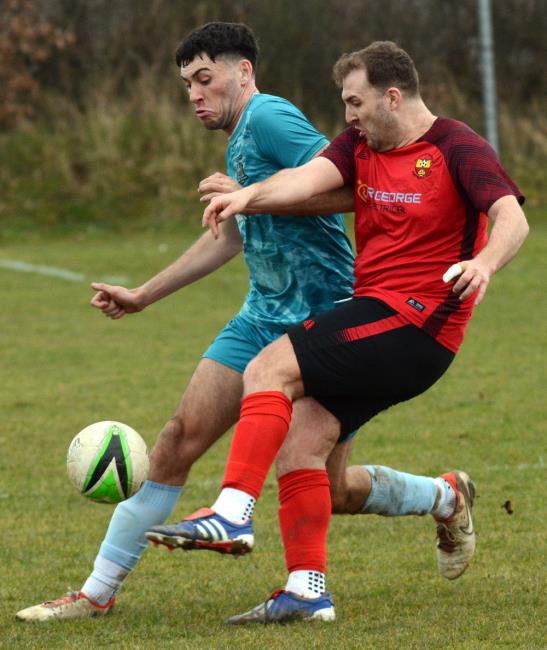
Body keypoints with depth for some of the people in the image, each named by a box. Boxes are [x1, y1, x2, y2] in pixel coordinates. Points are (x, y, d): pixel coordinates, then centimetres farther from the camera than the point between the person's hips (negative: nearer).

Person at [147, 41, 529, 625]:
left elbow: (511, 217, -19)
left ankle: (233, 512, -22)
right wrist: (248, 195, -26)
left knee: (270, 371, -19)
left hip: (416, 319, -8)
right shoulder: (360, 147, 13)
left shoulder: (458, 149, -6)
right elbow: (309, 178, -5)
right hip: (375, 316, 8)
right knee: (302, 443, -3)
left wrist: (484, 263, -40)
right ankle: (307, 589, 1)